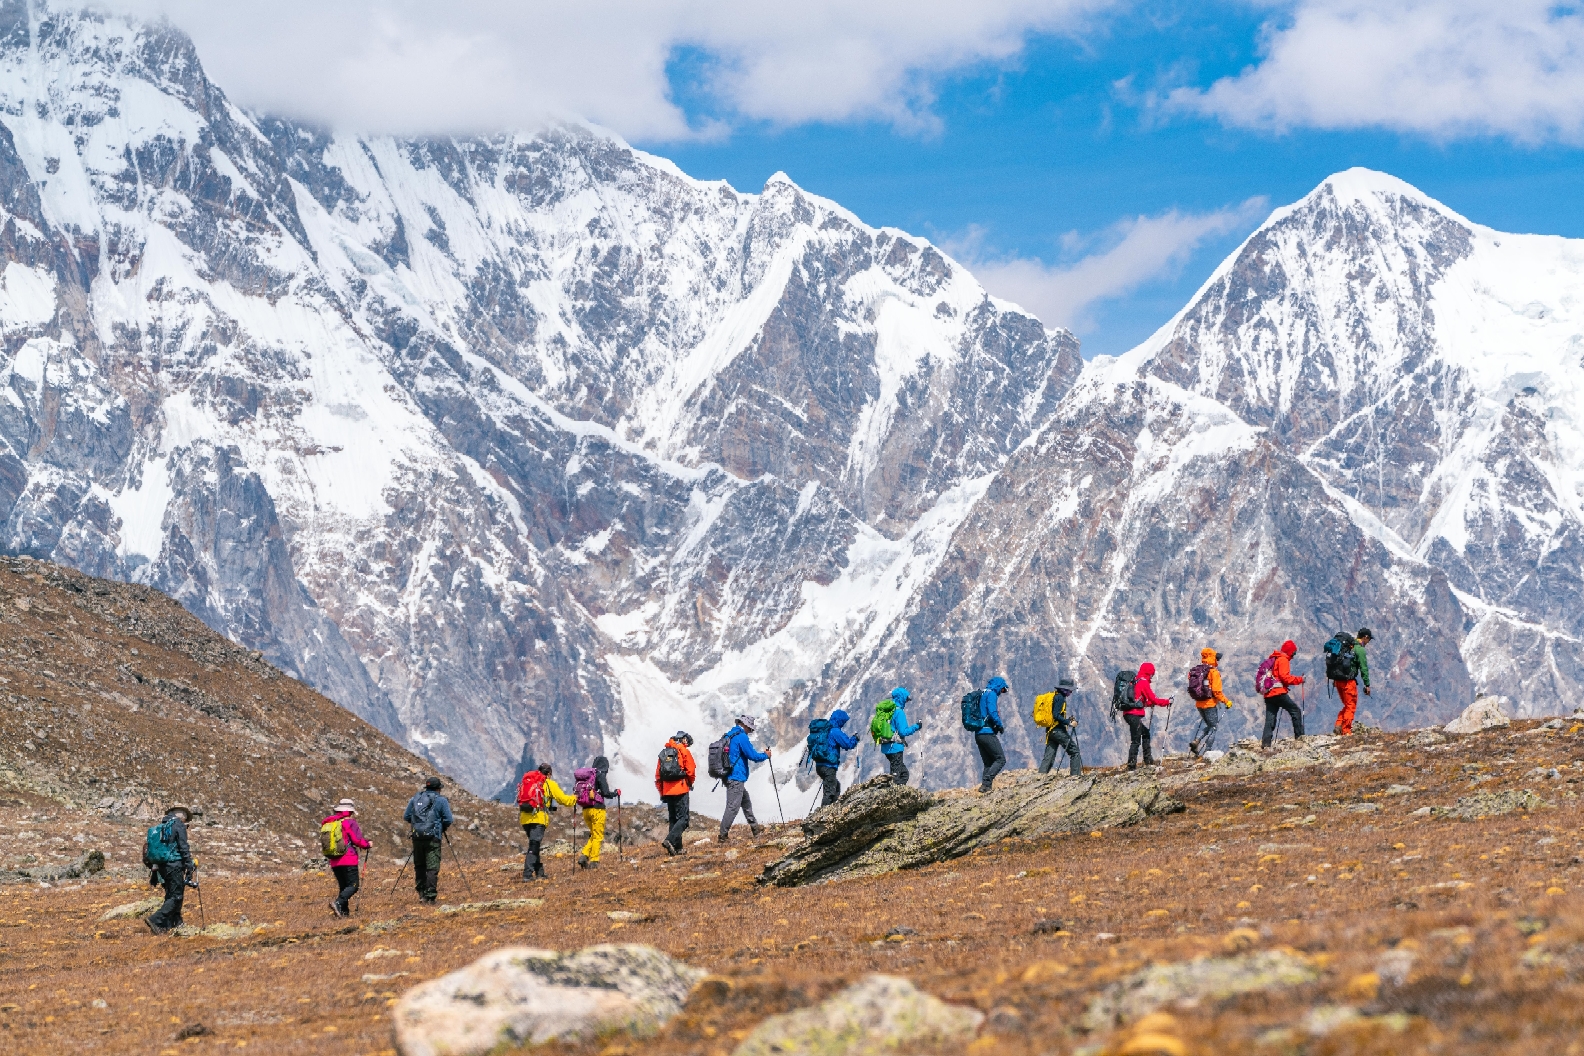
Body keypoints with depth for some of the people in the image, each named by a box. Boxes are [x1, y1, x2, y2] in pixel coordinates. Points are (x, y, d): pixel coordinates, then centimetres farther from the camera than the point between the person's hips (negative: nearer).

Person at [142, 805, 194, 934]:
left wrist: (154, 873, 24)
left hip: (161, 867, 8)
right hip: (175, 865, -8)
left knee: (170, 895, 16)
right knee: (176, 896, -6)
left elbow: (152, 850, 20)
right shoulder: (179, 825, -5)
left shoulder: (159, 827, 18)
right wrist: (189, 868, -11)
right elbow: (184, 848, -13)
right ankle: (155, 920, -19)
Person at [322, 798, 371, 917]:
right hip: (348, 860, -7)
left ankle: (344, 911, 7)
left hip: (334, 862, 7)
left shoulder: (327, 824, 10)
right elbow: (357, 840, -10)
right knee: (353, 885, -7)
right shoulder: (350, 822, -8)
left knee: (343, 886, 15)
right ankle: (338, 903, -27)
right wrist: (367, 844, 8)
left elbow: (323, 840, 13)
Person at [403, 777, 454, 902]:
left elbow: (406, 817, 14)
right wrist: (442, 828, 16)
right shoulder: (441, 800, 0)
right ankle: (430, 895, -10)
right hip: (433, 838, -4)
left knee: (419, 866, 15)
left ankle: (422, 893, 16)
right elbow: (448, 820, -3)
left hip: (417, 837, 4)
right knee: (432, 867, -4)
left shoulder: (415, 799, 12)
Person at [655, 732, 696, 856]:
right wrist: (690, 783, 13)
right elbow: (691, 770, -7)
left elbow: (658, 775, 14)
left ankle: (677, 848, 10)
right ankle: (670, 840, -25)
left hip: (667, 791, 6)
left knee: (673, 819, 12)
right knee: (683, 818, -6)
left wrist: (661, 792, 18)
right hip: (681, 790, -6)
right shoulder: (683, 751, -2)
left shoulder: (664, 753, 15)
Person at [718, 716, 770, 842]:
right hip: (737, 778, -10)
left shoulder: (729, 736, 15)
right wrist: (765, 755, 4)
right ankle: (722, 837, -10)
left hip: (730, 778, 10)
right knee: (732, 807, -9)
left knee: (746, 803, 20)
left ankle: (755, 830, 29)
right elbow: (752, 755, -13)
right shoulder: (741, 737, -13)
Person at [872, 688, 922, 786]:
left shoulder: (882, 711, 10)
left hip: (885, 747, 8)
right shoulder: (898, 712, -14)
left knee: (904, 773, 16)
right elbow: (903, 732, -17)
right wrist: (916, 727, -3)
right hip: (895, 747, -8)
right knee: (895, 776, 0)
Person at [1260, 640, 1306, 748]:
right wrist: (1299, 679, -7)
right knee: (1296, 711, -1)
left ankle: (1265, 743, -5)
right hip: (1278, 692, -9)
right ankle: (1299, 735, -6)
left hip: (1268, 694, 9)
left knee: (1270, 719, 5)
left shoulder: (1273, 659, 23)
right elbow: (1285, 677, -15)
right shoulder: (1283, 660, -5)